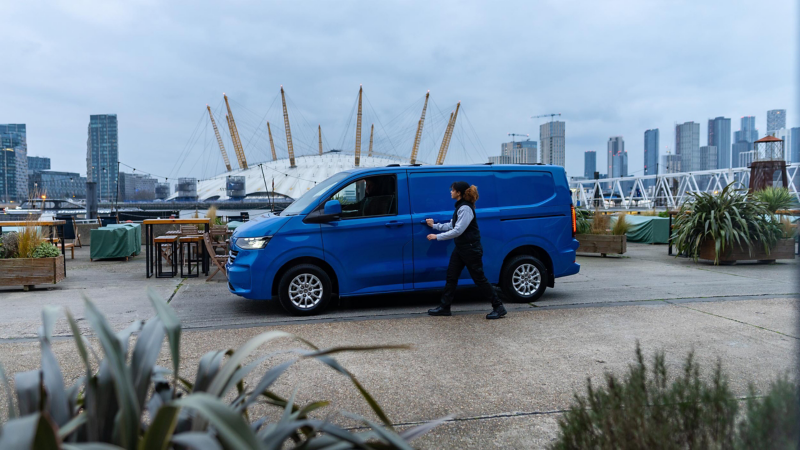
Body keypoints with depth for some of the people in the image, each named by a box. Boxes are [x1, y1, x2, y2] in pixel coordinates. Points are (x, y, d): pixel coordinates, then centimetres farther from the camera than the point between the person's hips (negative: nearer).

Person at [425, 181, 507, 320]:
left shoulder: (465, 208, -20)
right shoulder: (460, 207, 11)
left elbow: (458, 230, -25)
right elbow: (452, 226, 16)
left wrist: (437, 237, -21)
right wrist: (434, 225, 17)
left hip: (470, 248, -10)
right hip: (460, 247, 10)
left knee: (479, 278, -3)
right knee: (451, 276, 10)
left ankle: (498, 307, 7)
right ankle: (444, 307, 17)